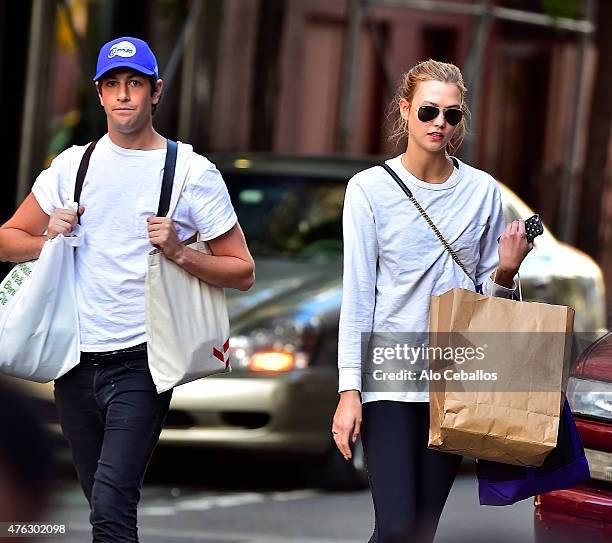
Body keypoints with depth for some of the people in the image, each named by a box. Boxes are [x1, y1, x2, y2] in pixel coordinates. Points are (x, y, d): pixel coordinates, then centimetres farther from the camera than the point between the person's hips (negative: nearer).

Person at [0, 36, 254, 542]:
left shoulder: (192, 173, -2)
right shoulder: (73, 164, 9)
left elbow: (243, 272, -1)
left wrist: (179, 252, -17)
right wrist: (50, 239, -7)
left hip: (139, 363, -5)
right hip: (76, 361, 5)